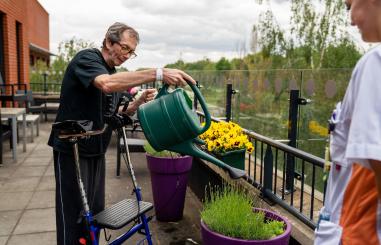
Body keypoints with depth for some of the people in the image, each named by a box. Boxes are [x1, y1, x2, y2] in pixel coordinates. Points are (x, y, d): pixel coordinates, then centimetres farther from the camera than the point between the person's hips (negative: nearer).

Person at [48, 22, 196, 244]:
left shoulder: (114, 72, 12)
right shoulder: (87, 59, -14)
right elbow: (106, 84, -38)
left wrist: (140, 102, -6)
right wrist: (158, 74, -44)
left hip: (96, 150, 8)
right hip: (72, 149, -8)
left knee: (95, 209, 13)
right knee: (73, 211, 0)